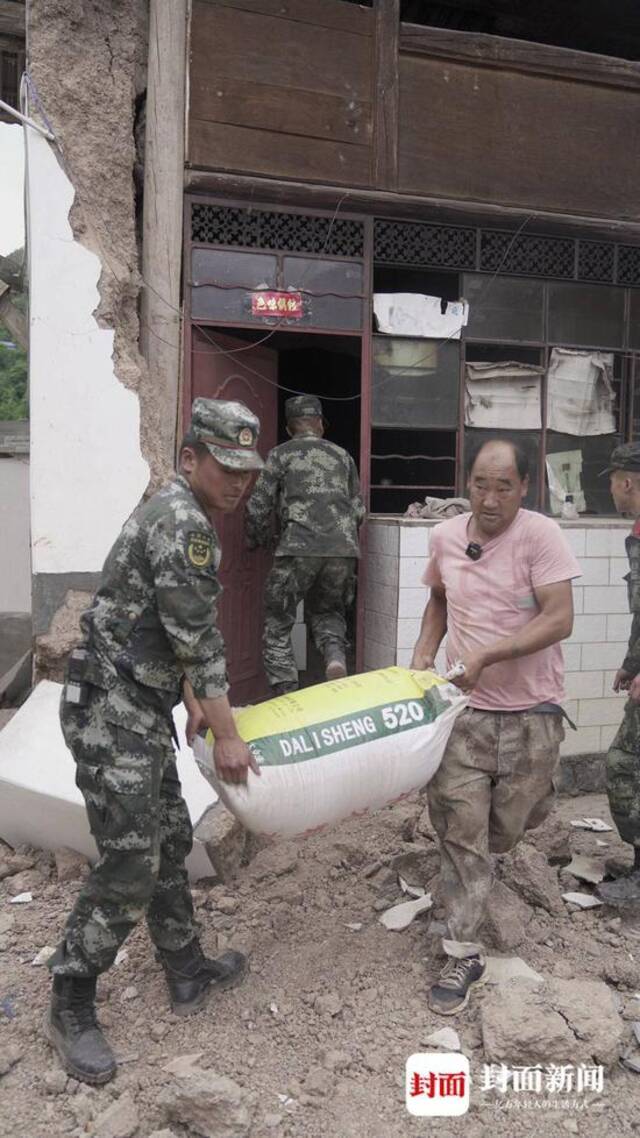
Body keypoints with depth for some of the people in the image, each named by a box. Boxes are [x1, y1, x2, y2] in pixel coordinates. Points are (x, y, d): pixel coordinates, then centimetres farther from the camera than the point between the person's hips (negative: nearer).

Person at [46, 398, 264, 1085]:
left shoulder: (179, 516, 15)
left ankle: (187, 974, 31)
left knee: (169, 840, 16)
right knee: (130, 863, -5)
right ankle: (70, 1009, 12)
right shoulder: (182, 521, -18)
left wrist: (194, 703, 22)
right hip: (110, 712, -10)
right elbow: (199, 642, -18)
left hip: (141, 710, 10)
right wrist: (227, 736, -12)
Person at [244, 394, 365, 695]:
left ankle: (285, 693, 4)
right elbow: (359, 510, 19)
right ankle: (335, 656, -4)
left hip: (298, 549, -3)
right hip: (344, 549, 4)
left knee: (278, 624, 10)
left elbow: (258, 508, 6)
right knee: (326, 611, 24)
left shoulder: (281, 454, 10)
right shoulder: (342, 456, 20)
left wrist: (256, 543, 24)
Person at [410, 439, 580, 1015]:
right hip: (464, 708, 3)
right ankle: (463, 954, 13)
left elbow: (559, 620, -19)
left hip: (530, 713, -3)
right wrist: (424, 654, 5)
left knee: (504, 829, 12)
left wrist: (486, 656, -24)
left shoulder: (539, 535, -14)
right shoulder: (445, 536, 1)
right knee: (460, 831, 1)